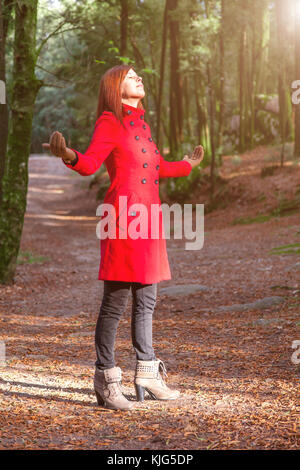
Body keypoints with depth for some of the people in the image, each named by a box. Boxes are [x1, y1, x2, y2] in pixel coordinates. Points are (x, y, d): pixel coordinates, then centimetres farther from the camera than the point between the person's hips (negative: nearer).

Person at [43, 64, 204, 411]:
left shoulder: (140, 122, 19)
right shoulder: (110, 122, -5)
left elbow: (155, 168, 30)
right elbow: (90, 163, -19)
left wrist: (186, 165, 47)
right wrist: (68, 155, -41)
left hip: (149, 217, 8)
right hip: (123, 217, -8)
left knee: (146, 300, 13)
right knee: (115, 301, -6)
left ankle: (147, 374, 23)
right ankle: (106, 382, 0)